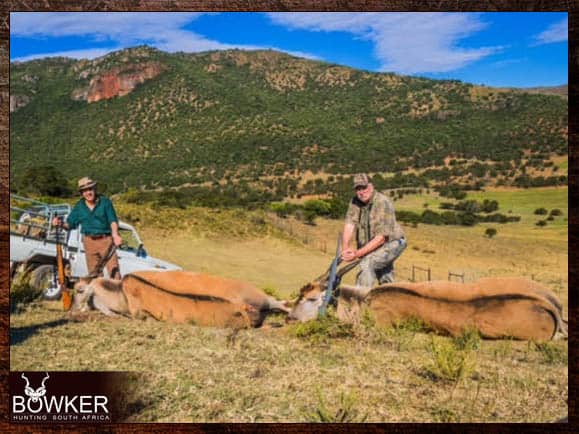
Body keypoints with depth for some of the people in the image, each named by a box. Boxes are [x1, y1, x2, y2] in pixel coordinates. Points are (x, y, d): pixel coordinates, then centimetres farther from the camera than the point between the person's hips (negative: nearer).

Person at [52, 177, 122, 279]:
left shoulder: (105, 202, 0)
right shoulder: (79, 206, 9)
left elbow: (113, 220, -8)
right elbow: (70, 224, 12)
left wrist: (115, 234, -25)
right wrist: (61, 223, -10)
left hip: (106, 240, -3)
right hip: (89, 242, 3)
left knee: (114, 270, -10)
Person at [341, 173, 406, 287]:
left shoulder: (382, 203, -27)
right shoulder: (355, 202, -8)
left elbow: (381, 237, -31)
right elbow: (349, 224, -18)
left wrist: (358, 253, -37)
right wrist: (345, 248, -34)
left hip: (391, 242, -7)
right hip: (371, 245, 7)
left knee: (367, 263, -29)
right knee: (385, 281, 21)